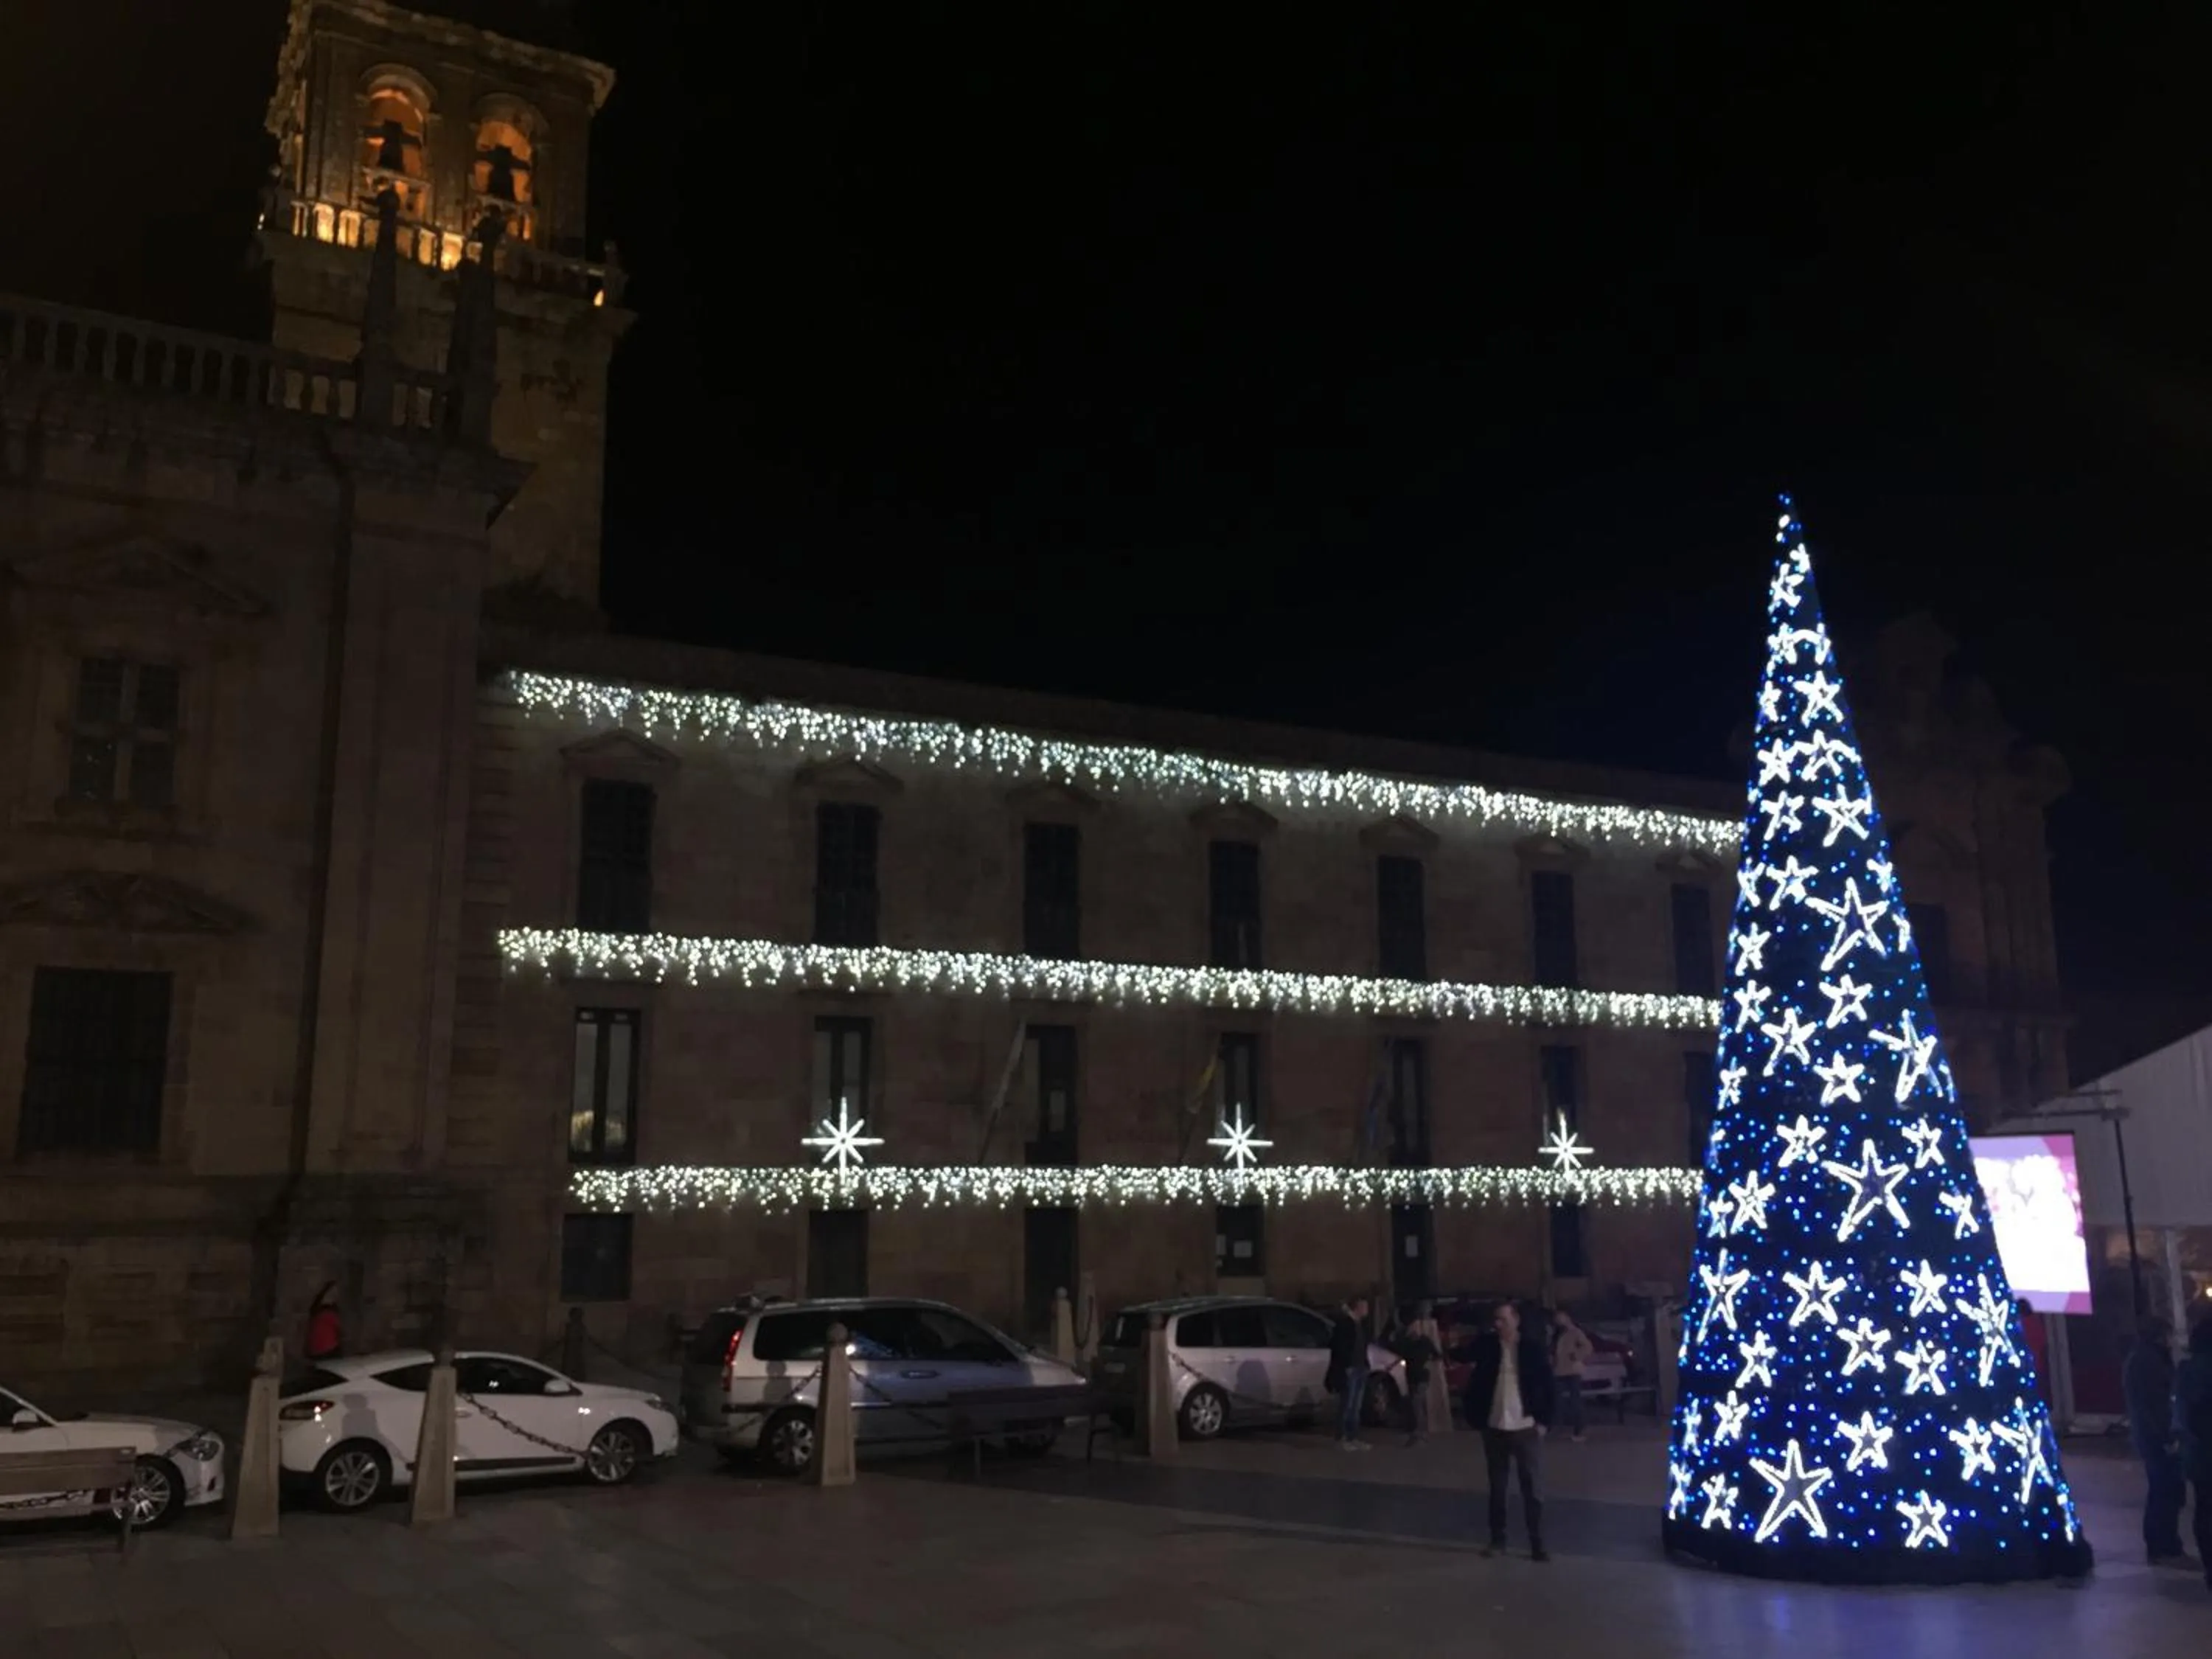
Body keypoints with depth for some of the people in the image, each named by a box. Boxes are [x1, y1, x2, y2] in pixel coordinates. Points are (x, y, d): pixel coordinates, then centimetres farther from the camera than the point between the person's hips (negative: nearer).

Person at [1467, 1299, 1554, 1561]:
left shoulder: (1533, 1345, -6)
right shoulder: (1487, 1346, -1)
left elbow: (1546, 1385, -2)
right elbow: (1477, 1383, 5)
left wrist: (1543, 1421, -5)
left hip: (1525, 1427, -2)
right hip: (1494, 1427, 2)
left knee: (1531, 1488, 2)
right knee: (1497, 1487, 12)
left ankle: (1537, 1544, 8)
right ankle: (1497, 1539, 22)